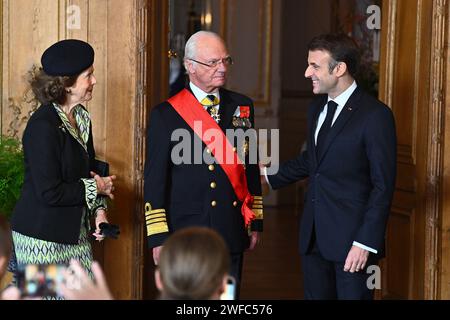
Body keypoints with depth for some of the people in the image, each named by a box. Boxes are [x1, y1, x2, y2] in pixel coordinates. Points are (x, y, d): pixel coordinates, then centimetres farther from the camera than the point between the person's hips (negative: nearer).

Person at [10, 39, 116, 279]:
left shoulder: (81, 118, 8)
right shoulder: (42, 126, -19)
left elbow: (91, 169, 18)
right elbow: (49, 193, -22)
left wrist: (99, 210, 1)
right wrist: (96, 187, -10)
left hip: (75, 232, 8)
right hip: (41, 236, -8)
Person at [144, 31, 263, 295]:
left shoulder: (242, 107, 9)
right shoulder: (166, 115, -3)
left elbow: (251, 167, 13)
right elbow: (155, 179, -3)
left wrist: (255, 222, 12)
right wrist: (159, 237, -7)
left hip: (232, 233, 3)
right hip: (185, 232, -3)